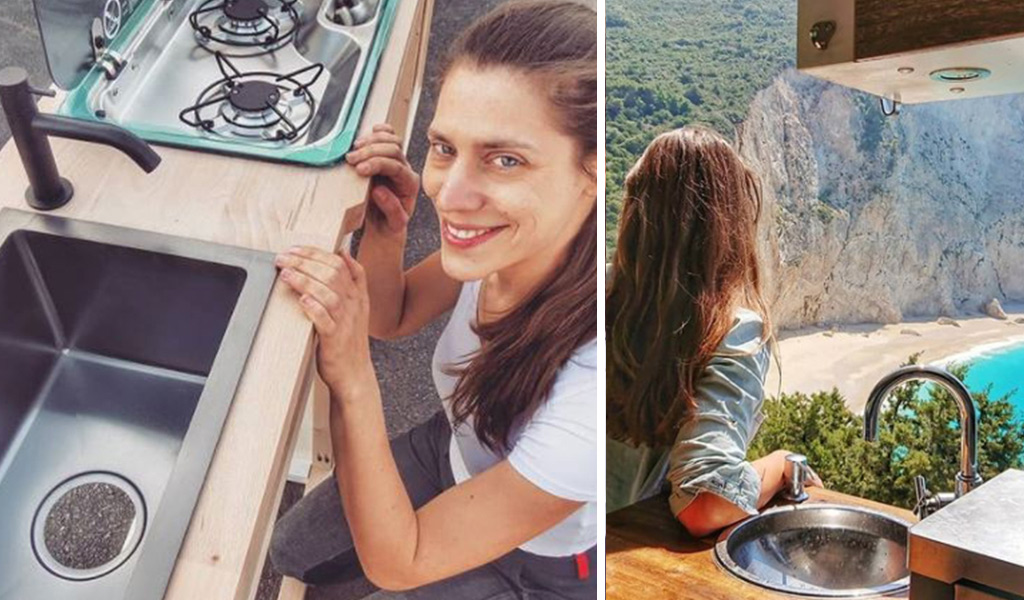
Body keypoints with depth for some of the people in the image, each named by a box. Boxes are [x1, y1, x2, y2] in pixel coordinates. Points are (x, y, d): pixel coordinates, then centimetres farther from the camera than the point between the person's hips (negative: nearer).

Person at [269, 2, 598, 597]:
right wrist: (386, 232, -25)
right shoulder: (502, 232, -27)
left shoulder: (592, 385, -43)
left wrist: (352, 378, -40)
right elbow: (393, 317, -4)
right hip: (458, 453, 5)